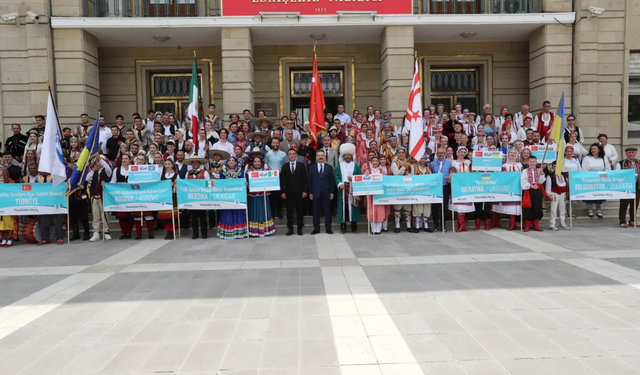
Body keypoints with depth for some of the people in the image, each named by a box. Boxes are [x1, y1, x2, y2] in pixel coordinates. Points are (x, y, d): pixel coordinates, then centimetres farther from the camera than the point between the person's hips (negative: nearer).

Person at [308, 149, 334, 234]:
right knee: (316, 212, 3)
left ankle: (328, 228, 10)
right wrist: (310, 193, 0)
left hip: (326, 193, 0)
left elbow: (332, 181, 5)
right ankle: (316, 228, 9)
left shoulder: (329, 167, 8)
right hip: (316, 193, 0)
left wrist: (332, 192, -1)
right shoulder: (312, 168, 7)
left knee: (327, 211, 3)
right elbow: (310, 181, 5)